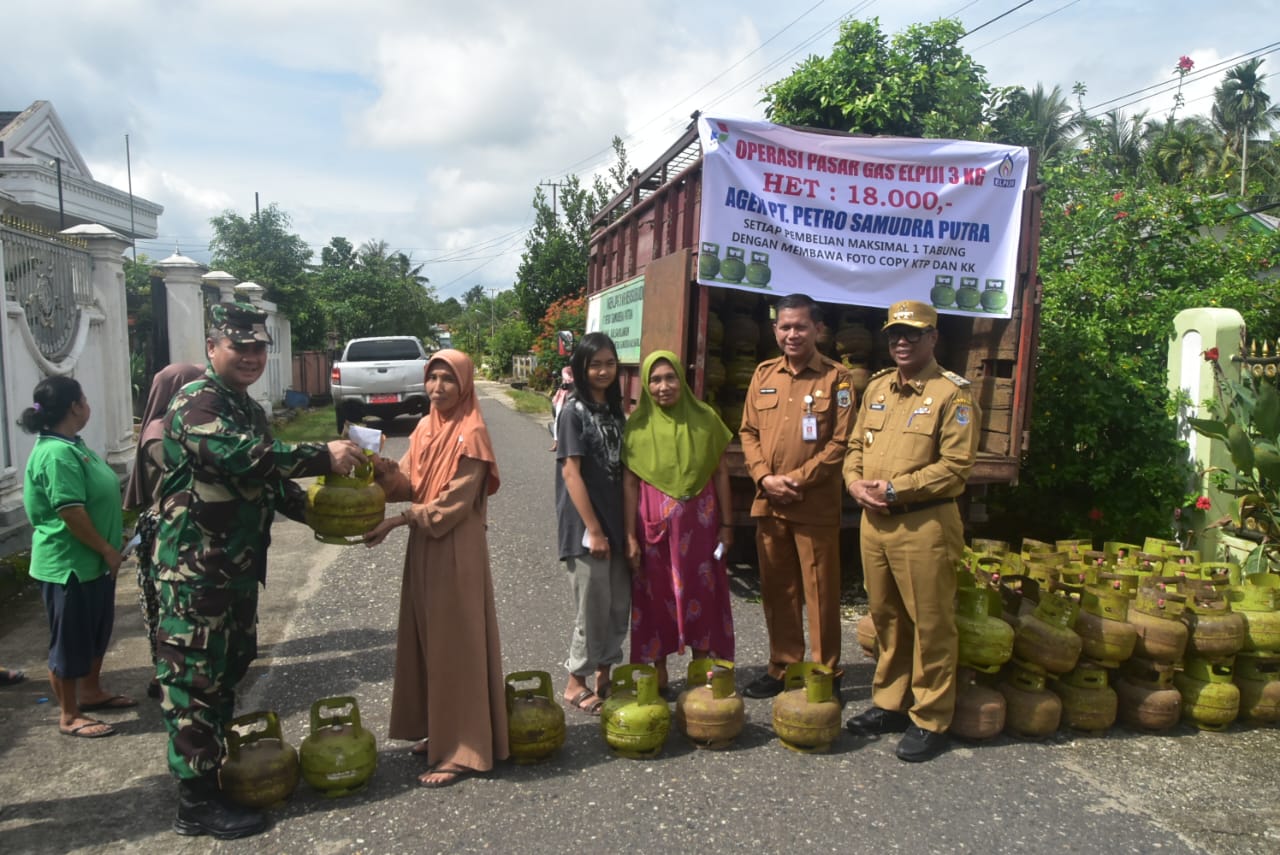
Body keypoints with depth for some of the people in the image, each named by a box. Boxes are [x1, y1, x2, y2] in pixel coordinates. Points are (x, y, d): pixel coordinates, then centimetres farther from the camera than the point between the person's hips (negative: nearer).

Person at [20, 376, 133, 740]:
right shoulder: (56, 454, -24)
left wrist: (110, 543, 19)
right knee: (70, 640, 4)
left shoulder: (73, 444, 9)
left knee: (97, 631, 21)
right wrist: (107, 549, -19)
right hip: (69, 565, -10)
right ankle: (69, 715, 17)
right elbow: (71, 512, -27)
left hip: (93, 561, 10)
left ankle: (91, 692, 37)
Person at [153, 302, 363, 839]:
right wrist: (323, 456, -29)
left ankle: (216, 768, 34)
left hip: (238, 569, 10)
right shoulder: (197, 403, -15)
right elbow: (239, 456, -33)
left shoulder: (247, 408, 16)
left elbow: (265, 482, 23)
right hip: (195, 571, -10)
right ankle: (196, 803, 10)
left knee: (229, 670, 18)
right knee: (196, 679, -1)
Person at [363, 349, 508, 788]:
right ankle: (437, 730, 30)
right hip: (423, 548, 8)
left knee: (456, 644, -1)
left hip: (457, 552, -8)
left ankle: (463, 750, 9)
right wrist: (385, 469, -14)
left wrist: (396, 521, -19)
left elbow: (454, 502, -18)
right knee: (427, 639, 14)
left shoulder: (472, 434, -13)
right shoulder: (425, 428, 10)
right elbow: (409, 485, 5)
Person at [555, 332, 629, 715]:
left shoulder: (615, 410, 11)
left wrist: (627, 526, 7)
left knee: (619, 606, 12)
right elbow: (570, 472, -13)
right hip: (585, 528, -6)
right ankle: (576, 684, 18)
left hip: (616, 522, 7)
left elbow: (622, 470, 12)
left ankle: (604, 678, 27)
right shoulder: (574, 411, -9)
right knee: (593, 608, 1)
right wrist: (593, 530, -15)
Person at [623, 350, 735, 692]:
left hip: (699, 522, 1)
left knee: (701, 594, 8)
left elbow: (721, 473, 4)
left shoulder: (704, 418, 0)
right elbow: (629, 482, -3)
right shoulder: (638, 424, -2)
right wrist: (631, 536, -6)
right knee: (656, 596, 8)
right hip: (655, 523, 0)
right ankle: (659, 674, 23)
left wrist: (726, 524, 3)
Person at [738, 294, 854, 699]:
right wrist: (765, 477, -6)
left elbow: (841, 441, -8)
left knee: (821, 592, 3)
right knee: (776, 590, 12)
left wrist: (798, 479, -14)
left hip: (816, 505, -4)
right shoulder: (764, 374, 10)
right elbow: (748, 431, 9)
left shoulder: (836, 378, -3)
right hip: (768, 503, 4)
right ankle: (781, 667, 26)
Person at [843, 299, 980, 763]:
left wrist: (895, 489, -17)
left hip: (925, 525, -6)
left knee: (930, 623, 3)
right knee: (886, 617, 16)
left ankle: (930, 720, 16)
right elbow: (856, 444, 18)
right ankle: (888, 704, 31)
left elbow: (956, 464, -14)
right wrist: (856, 481, -2)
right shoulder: (877, 387, 13)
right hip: (874, 521, 7)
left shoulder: (952, 393, -8)